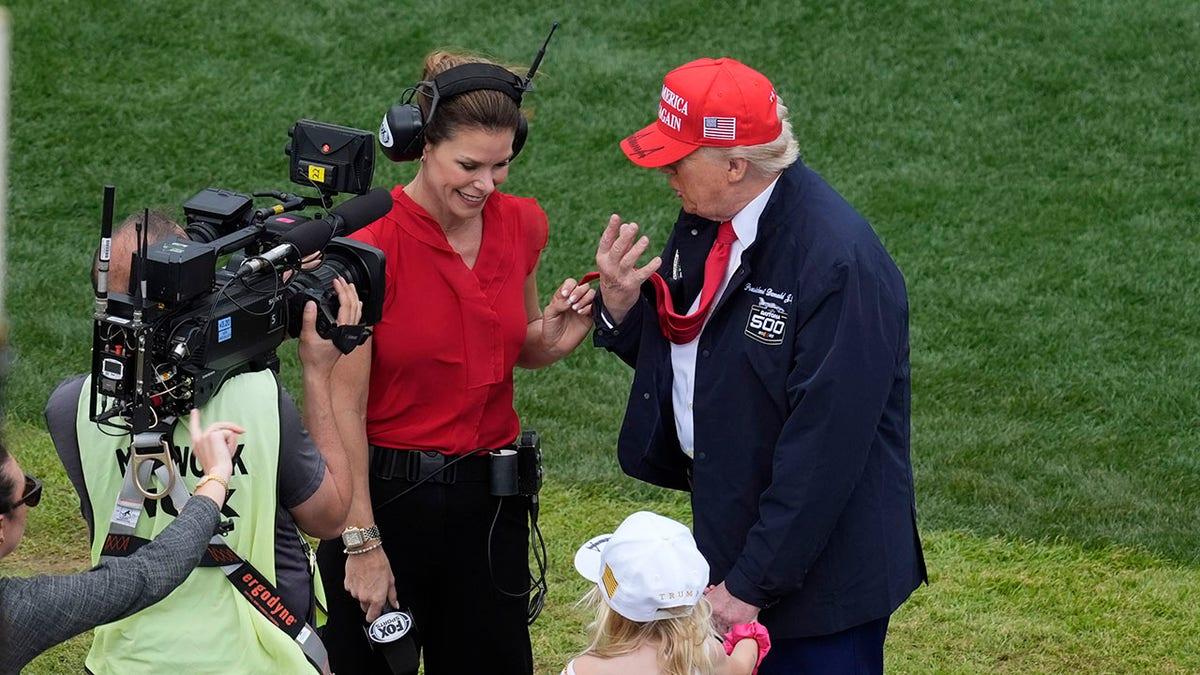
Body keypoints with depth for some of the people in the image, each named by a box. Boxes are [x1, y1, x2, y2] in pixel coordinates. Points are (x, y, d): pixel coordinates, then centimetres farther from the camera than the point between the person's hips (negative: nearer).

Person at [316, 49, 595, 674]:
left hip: (490, 497, 5)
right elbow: (343, 405, -15)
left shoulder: (522, 225, -1)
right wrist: (362, 541, -15)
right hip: (385, 493, -4)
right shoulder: (370, 244, -18)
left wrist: (553, 338, -6)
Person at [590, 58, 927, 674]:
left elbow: (824, 445, -25)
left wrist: (750, 584, -23)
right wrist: (621, 305, -9)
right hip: (724, 524, 8)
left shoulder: (840, 263, -26)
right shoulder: (704, 220, 0)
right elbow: (676, 350, 13)